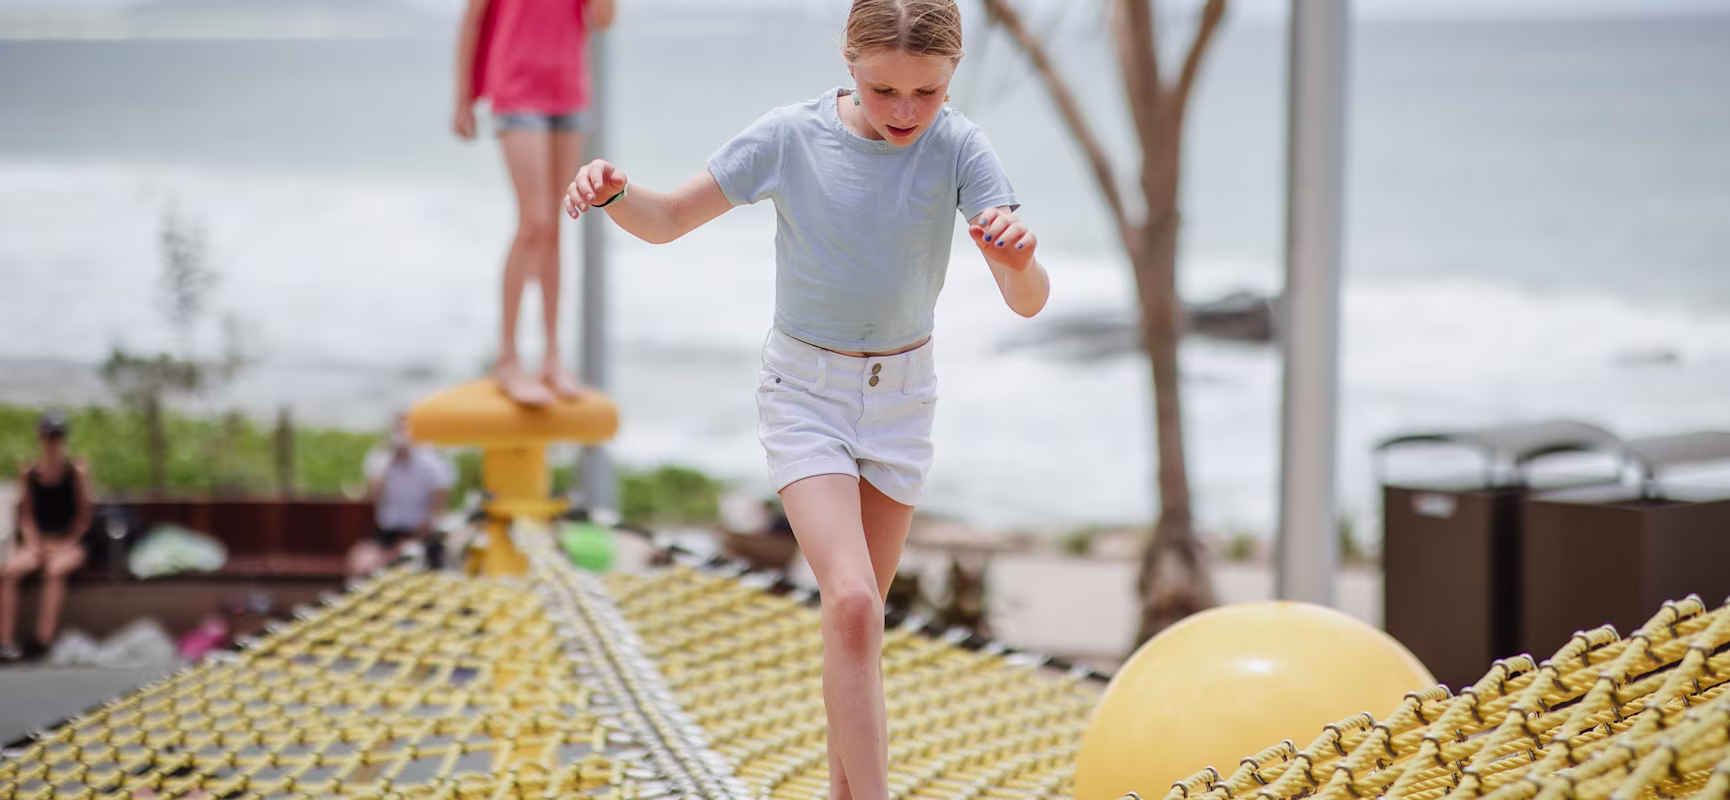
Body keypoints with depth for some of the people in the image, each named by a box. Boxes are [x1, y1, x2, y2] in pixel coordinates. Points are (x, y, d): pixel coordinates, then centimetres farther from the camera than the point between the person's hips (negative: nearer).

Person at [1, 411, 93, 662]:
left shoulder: (76, 472, 0)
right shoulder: (29, 473, 7)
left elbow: (83, 517, -1)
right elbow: (26, 514, 7)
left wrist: (65, 544, -10)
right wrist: (33, 544, -8)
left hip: (69, 544, -3)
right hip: (37, 542, 3)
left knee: (55, 570, -37)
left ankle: (44, 637, -43)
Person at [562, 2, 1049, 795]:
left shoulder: (957, 147, -17)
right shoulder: (792, 136, -18)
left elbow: (1029, 301, -22)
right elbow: (669, 219, -7)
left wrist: (1018, 259, -45)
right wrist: (613, 191, -29)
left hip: (900, 393, 2)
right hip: (805, 388, -2)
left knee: (857, 613, 12)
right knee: (851, 602, -20)